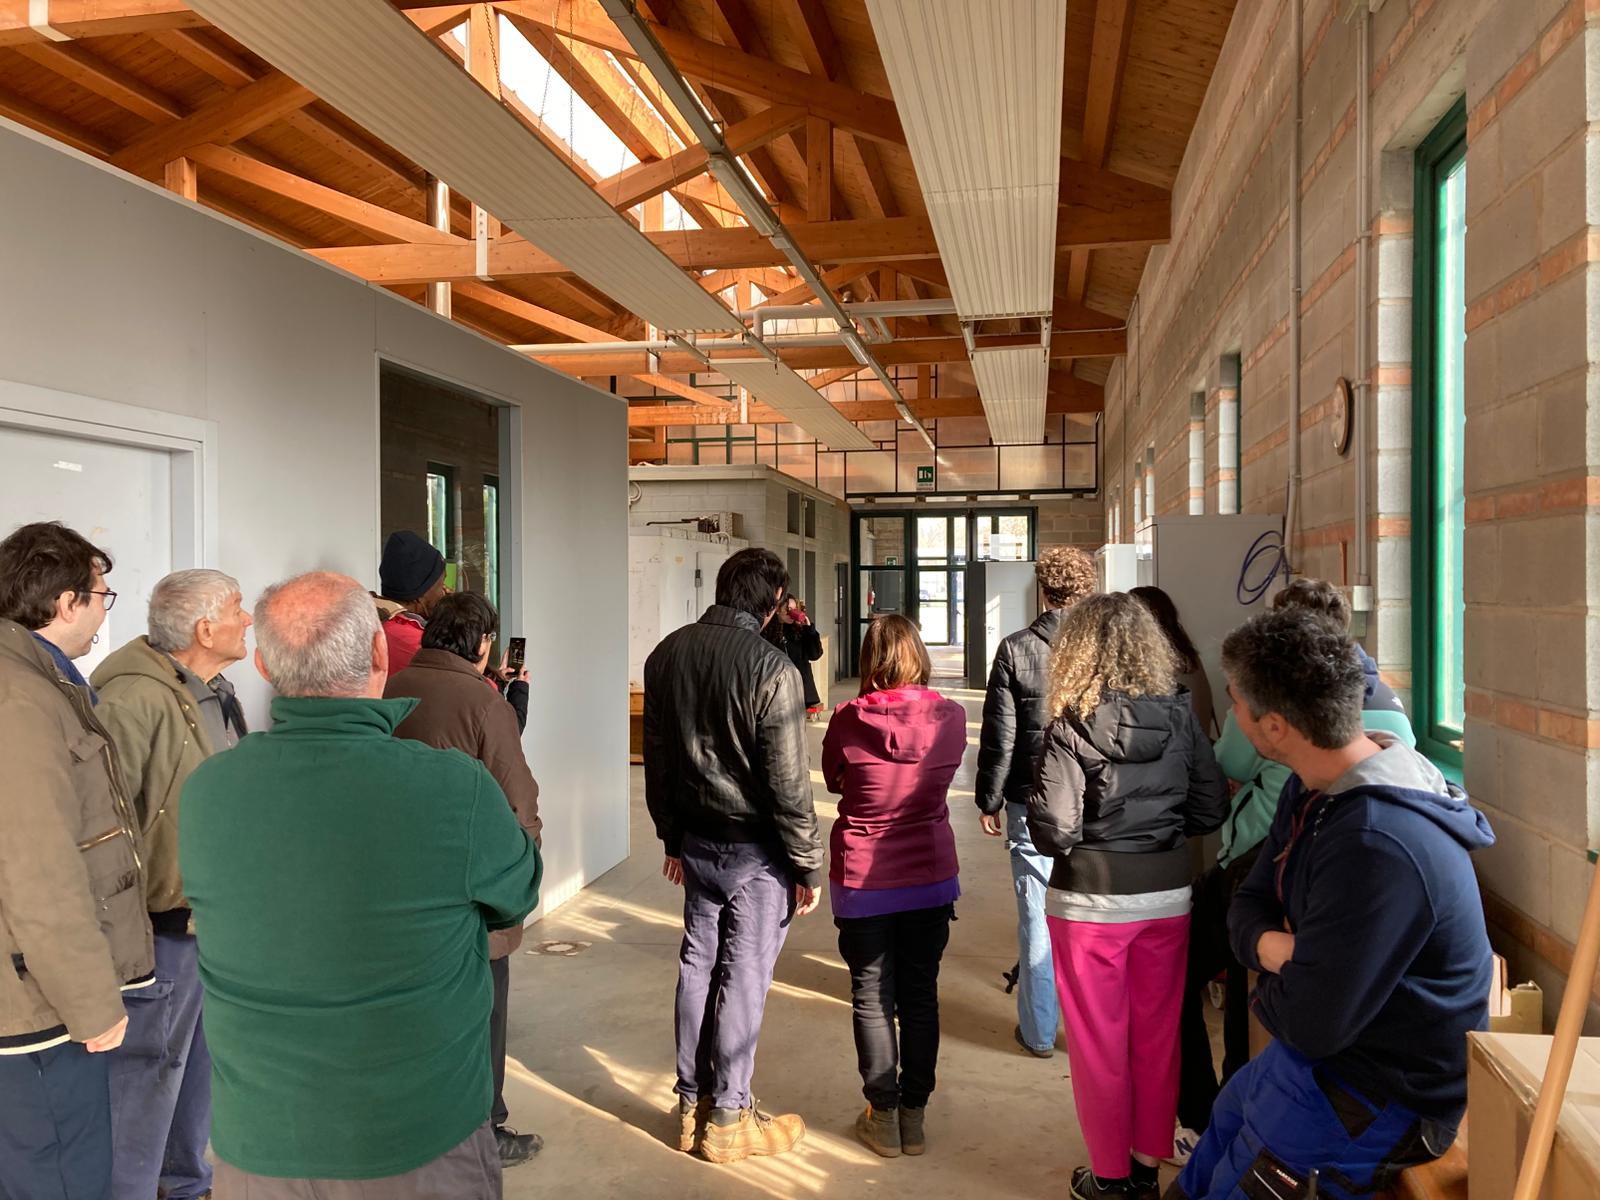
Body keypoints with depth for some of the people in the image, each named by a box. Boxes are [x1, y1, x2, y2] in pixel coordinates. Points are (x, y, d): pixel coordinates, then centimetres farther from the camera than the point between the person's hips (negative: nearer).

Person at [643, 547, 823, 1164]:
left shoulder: (666, 654, 2)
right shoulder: (769, 666, -20)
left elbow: (656, 758, 10)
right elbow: (788, 782, -18)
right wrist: (809, 863, -7)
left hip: (696, 843, 6)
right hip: (757, 849, -6)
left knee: (697, 965, 15)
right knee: (743, 976, 5)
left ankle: (691, 1106, 28)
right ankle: (726, 1119, 17)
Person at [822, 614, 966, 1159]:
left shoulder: (848, 720, -15)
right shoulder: (951, 717, -10)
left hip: (863, 883, -2)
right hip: (931, 878, 2)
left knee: (872, 999, 11)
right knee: (920, 995, 14)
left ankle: (883, 1116, 21)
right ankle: (914, 1115, 24)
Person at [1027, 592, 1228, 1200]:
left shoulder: (1073, 729, -16)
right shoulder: (1181, 716, -4)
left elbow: (1053, 829, -20)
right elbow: (1210, 809, -1)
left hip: (1091, 902, -4)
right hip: (1167, 896, 4)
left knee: (1099, 1044, 12)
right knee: (1157, 1037, 18)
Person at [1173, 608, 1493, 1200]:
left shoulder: (1376, 847, -36)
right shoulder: (1314, 787, -4)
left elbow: (1309, 1025, -30)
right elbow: (1250, 903, 4)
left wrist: (1266, 992, -8)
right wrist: (1268, 944, -19)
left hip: (1381, 1097, -9)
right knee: (1219, 1128, 26)